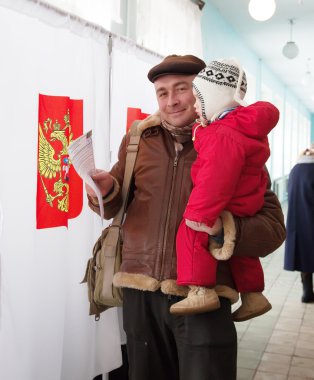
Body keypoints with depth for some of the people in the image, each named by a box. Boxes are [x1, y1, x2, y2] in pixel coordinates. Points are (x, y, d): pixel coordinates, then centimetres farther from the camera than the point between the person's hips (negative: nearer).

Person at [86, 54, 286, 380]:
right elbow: (117, 205, 13)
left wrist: (225, 227, -23)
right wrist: (107, 190, -9)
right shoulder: (139, 137, 6)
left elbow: (273, 225, -5)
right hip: (140, 289, 3)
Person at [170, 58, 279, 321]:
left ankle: (201, 290, -20)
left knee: (191, 232, -14)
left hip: (230, 207, -11)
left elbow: (216, 181, -29)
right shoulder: (249, 127, 11)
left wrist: (200, 214, -26)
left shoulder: (223, 136, -23)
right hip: (248, 202, 11)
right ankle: (253, 294, 34)